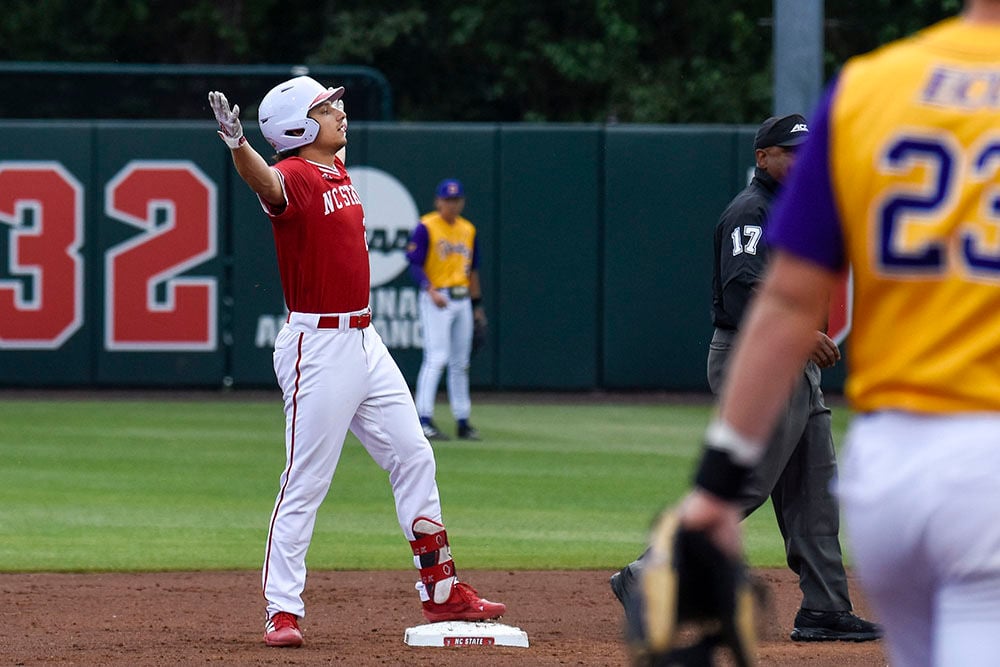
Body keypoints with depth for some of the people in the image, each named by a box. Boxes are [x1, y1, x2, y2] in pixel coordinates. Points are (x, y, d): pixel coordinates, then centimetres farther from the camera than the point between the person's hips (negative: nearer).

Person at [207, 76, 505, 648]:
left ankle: (441, 591, 23)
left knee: (414, 459, 13)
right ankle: (283, 612, -1)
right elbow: (266, 180, -43)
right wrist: (237, 146, -60)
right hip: (319, 346, -9)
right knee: (306, 485, -6)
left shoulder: (338, 167, 10)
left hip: (365, 340, 9)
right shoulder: (296, 177, -17)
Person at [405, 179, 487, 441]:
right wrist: (431, 291, -26)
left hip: (463, 300, 7)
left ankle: (462, 421, 15)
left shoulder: (468, 230, 14)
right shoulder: (426, 228, -6)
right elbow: (415, 264, -12)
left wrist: (477, 305, 17)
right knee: (436, 357, -15)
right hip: (436, 298, -7)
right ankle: (424, 419, -17)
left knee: (460, 362, 10)